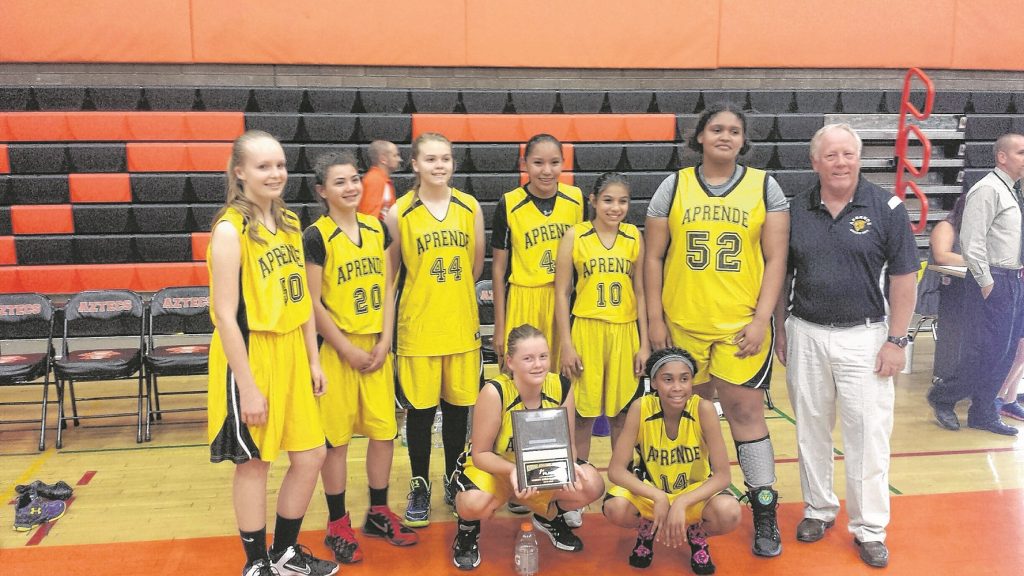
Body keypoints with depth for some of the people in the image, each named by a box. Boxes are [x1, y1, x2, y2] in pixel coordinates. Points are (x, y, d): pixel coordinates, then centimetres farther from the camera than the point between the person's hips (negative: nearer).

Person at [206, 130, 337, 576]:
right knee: (254, 463, 8)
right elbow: (225, 315, -17)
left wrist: (313, 360, 10)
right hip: (250, 356, -7)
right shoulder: (230, 229, -14)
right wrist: (248, 386, -17)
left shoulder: (290, 222, 7)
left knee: (310, 457, 12)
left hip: (291, 353, 7)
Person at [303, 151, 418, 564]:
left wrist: (384, 341, -2)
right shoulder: (316, 236, -9)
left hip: (377, 346, 5)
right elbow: (313, 302, -10)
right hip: (337, 348, -5)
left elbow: (386, 289, 7)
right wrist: (348, 350, -11)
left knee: (384, 431, 10)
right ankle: (337, 525, 20)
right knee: (336, 438, 4)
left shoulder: (377, 229, 6)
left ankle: (378, 513, 28)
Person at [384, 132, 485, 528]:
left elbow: (476, 267, 10)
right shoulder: (399, 211, -5)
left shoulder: (470, 207, 3)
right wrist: (425, 295, -3)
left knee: (458, 406, 12)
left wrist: (450, 292, 5)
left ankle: (453, 480, 31)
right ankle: (419, 486, 23)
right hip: (418, 327, -2)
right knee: (420, 409, 5)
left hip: (461, 324, 3)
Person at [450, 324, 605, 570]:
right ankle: (468, 530, 4)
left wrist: (570, 466, -29)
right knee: (475, 504, -37)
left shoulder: (561, 387, -17)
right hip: (493, 466, -4)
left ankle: (550, 517, 15)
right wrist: (513, 470, -40)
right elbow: (481, 453, -20)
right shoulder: (494, 392, -28)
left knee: (592, 486, -21)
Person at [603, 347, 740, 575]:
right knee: (615, 509, -31)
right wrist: (658, 497, -34)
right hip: (651, 490, 1)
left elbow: (723, 474, -22)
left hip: (696, 491, 0)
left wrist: (681, 503, -35)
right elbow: (616, 470, -21)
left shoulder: (703, 409, -22)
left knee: (729, 513, -33)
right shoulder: (641, 408, -20)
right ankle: (646, 527, 7)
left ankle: (697, 533, 5)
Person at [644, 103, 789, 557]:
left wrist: (761, 320, -9)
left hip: (741, 324, -1)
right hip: (682, 323, 2)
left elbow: (775, 259, 0)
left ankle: (765, 513, 13)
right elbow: (654, 256, 5)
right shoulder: (674, 187, 5)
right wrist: (654, 319, 0)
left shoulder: (765, 187, 3)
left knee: (745, 409, -1)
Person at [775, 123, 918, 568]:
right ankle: (819, 509, 30)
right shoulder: (795, 210, 3)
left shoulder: (886, 207, -4)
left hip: (865, 336, -2)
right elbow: (779, 275, 10)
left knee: (868, 434, 1)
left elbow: (903, 278, -3)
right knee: (811, 430, 12)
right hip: (805, 335, 3)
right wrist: (780, 330, 7)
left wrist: (896, 340, -6)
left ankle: (869, 529, 16)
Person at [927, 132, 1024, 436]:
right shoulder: (987, 190, -14)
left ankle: (983, 414, 22)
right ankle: (943, 397, 14)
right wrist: (986, 283, -18)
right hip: (993, 283, -9)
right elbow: (972, 241, -20)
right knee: (986, 353, -5)